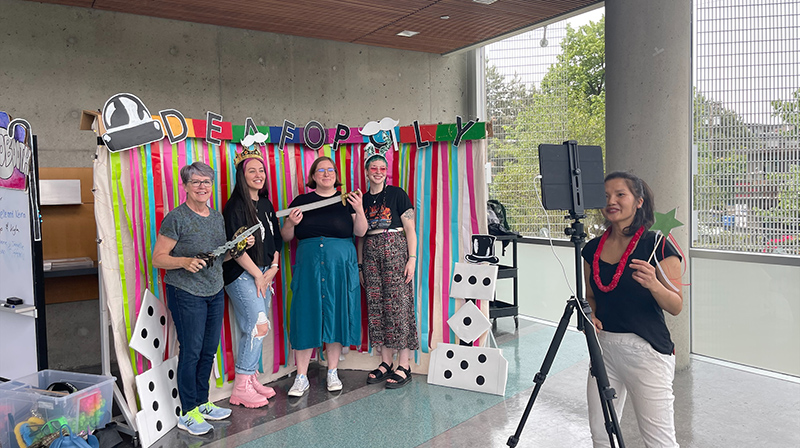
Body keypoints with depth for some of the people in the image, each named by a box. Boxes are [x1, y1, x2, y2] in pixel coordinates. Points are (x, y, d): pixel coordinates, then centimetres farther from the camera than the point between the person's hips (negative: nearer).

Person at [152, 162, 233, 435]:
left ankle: (202, 403, 29)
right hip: (186, 293, -6)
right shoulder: (176, 218, -11)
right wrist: (185, 262, -27)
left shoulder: (217, 217, 10)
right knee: (191, 351, 0)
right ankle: (188, 413, 14)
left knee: (209, 350, 12)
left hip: (215, 292, 7)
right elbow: (157, 259, -11)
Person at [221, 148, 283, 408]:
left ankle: (251, 380, 21)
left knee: (254, 329, 10)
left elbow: (276, 240, 16)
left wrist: (273, 268, 4)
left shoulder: (266, 205, 13)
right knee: (258, 327, -11)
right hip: (242, 276, -7)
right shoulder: (235, 206, -10)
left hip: (264, 274, 7)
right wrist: (258, 274, -11)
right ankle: (241, 388, -1)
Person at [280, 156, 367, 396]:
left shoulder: (346, 200, 8)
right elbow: (286, 237, 9)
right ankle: (301, 378, 10)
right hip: (308, 268, 0)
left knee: (336, 316, 5)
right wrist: (290, 224, -11)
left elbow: (360, 232, 2)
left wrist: (359, 210, -13)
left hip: (340, 268, 0)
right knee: (306, 318, 0)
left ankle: (332, 372, 20)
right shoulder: (301, 201, 8)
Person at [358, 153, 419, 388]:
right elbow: (360, 235, 16)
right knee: (376, 306, 4)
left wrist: (412, 258, -11)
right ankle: (385, 363, 14)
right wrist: (360, 265, 13)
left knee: (398, 305, -7)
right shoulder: (362, 199, 13)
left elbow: (410, 229, -3)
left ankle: (404, 366, 0)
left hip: (395, 250, -5)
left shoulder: (397, 194, 1)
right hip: (371, 254, 5)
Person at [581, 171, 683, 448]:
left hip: (646, 350, -5)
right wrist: (590, 315, -3)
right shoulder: (593, 249, 6)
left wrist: (654, 284, -26)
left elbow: (676, 307, -7)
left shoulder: (658, 246, -8)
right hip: (603, 345, 5)